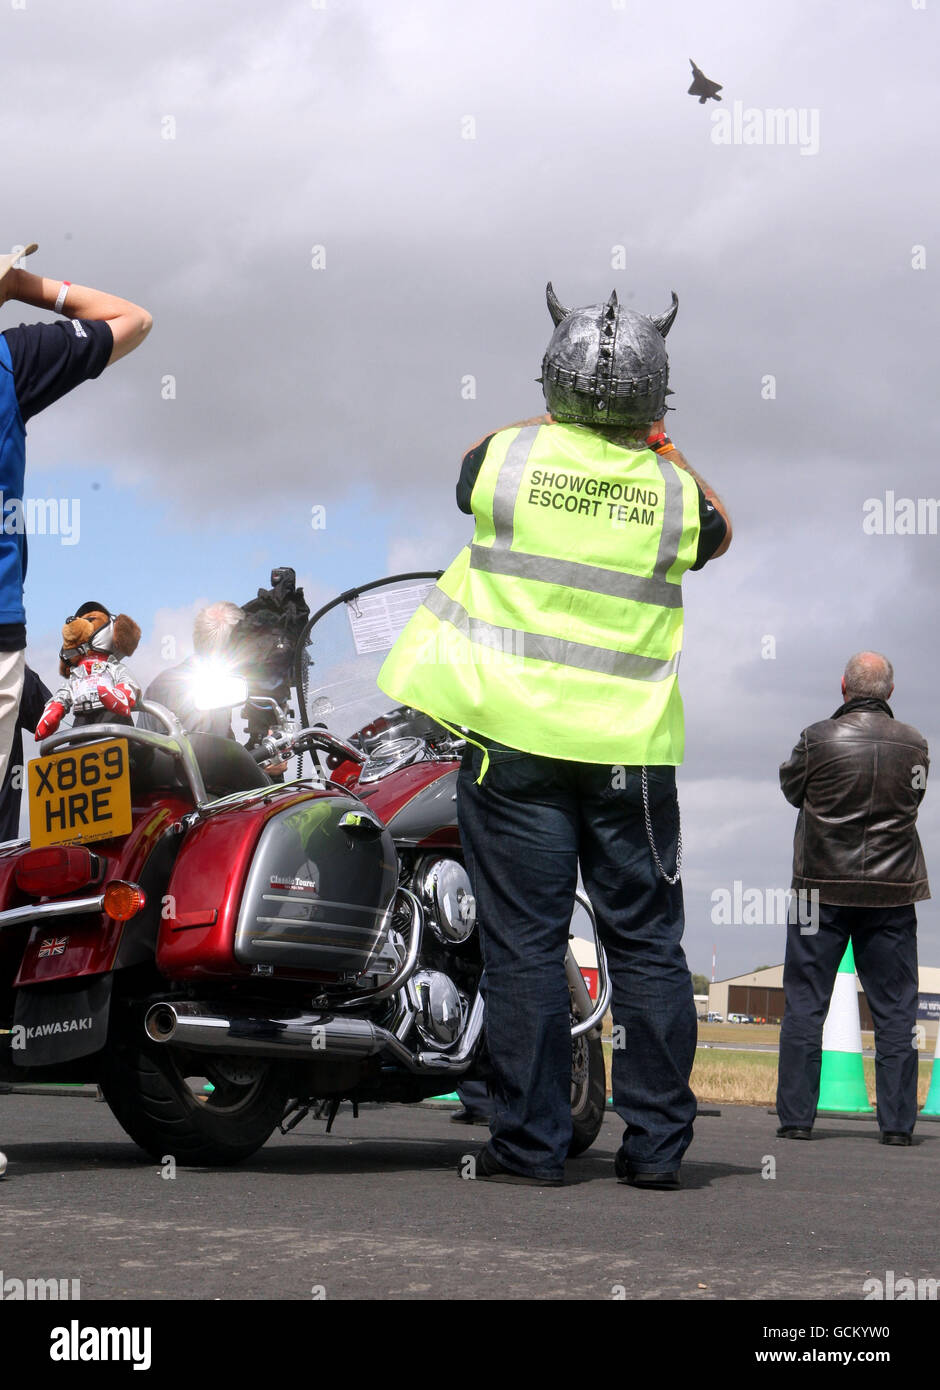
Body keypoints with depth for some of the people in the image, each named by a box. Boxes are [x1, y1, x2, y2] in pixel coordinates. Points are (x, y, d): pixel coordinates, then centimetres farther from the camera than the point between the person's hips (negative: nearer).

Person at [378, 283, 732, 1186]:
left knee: (524, 941, 3)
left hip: (514, 737, -1)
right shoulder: (675, 491, 0)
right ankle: (656, 1144, 11)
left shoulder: (509, 455, -3)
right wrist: (663, 450, 30)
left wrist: (551, 423, 33)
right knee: (647, 943, 8)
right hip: (631, 747, 1)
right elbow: (719, 537, 23)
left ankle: (529, 1144, 6)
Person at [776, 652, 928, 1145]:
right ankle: (897, 1121, 5)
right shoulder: (913, 744, -2)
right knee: (895, 1009, 7)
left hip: (824, 889, -2)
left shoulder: (818, 739, -10)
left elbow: (791, 788, 7)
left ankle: (795, 1116, 4)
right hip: (892, 892, 2)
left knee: (804, 1004, 5)